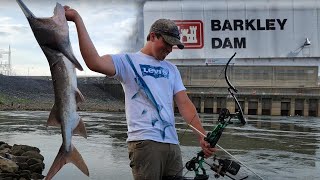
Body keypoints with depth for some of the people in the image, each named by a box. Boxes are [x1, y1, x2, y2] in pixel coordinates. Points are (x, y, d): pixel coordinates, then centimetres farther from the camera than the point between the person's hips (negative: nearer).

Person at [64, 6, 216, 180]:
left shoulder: (171, 69, 18)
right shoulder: (128, 61, 2)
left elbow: (184, 104, 11)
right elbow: (95, 63, -16)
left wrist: (202, 135, -2)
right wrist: (78, 19, -17)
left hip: (172, 144, 6)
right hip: (145, 142, -6)